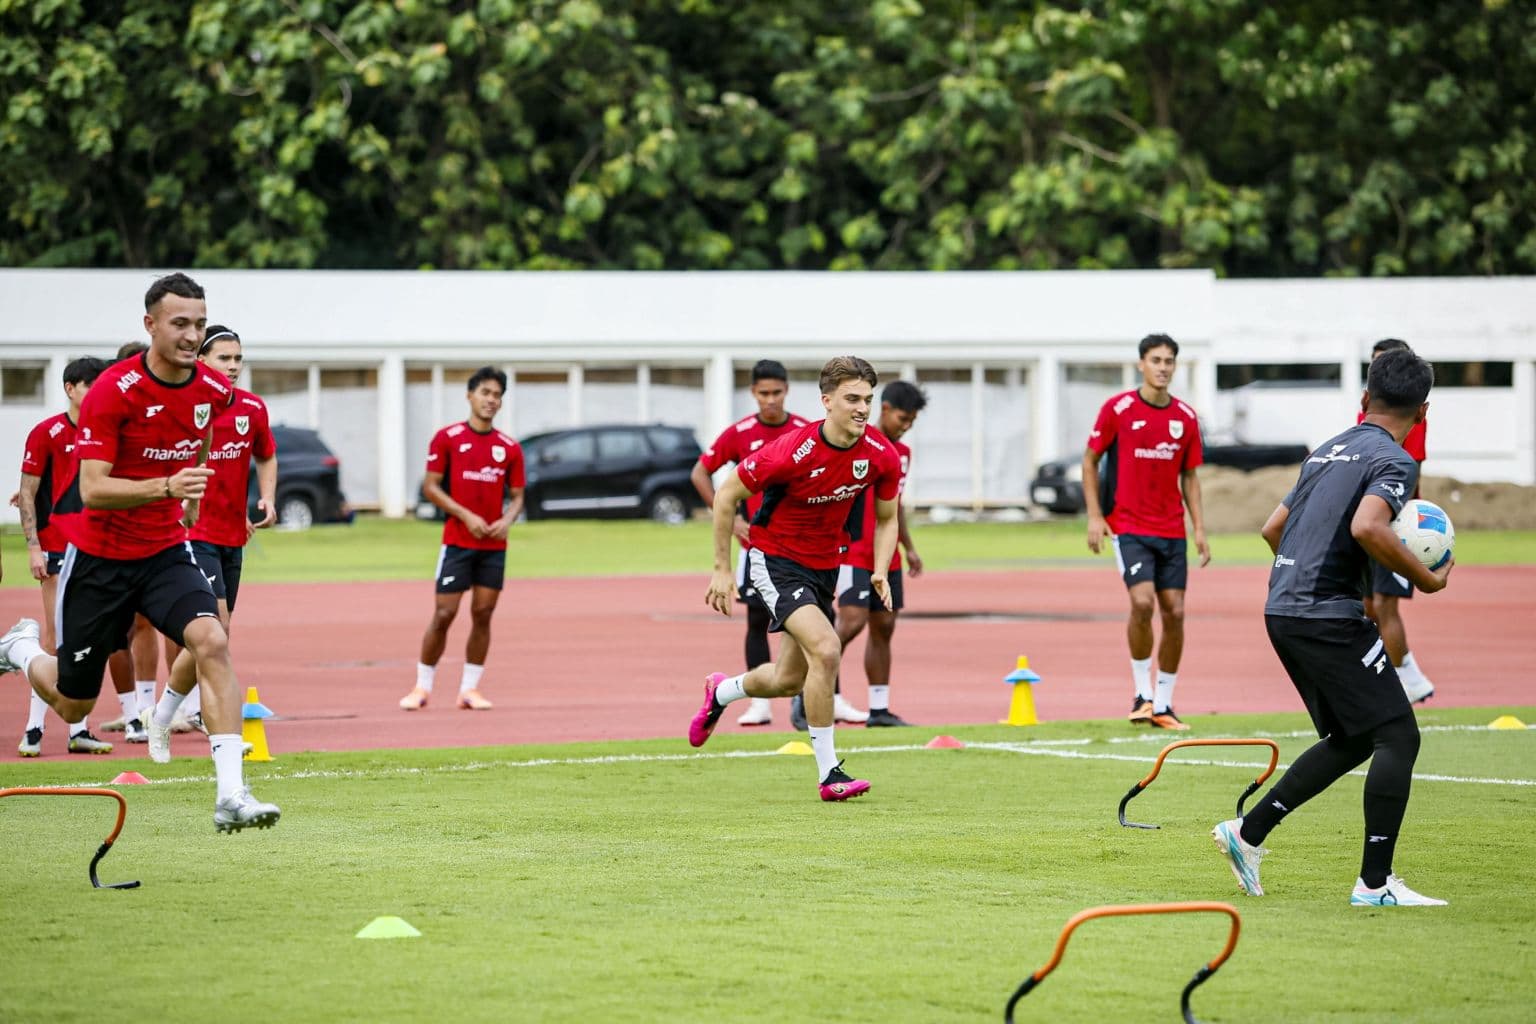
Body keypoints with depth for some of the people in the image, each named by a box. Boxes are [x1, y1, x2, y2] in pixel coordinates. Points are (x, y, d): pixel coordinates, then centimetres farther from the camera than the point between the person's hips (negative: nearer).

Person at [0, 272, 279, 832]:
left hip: (166, 551, 3)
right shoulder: (112, 392, -21)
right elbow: (92, 490, -27)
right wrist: (165, 486, -39)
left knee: (211, 641, -26)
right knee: (73, 704, 9)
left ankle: (231, 795, -27)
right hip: (100, 556, -3)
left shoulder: (214, 390, -5)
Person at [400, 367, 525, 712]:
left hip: (494, 545, 3)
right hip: (457, 541, -3)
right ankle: (422, 687, 6)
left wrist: (507, 521, -9)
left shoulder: (510, 448, 7)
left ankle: (469, 689, 9)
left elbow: (516, 495, 12)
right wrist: (467, 516, -14)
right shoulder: (447, 438, -2)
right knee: (444, 614, -5)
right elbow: (430, 487, -4)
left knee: (483, 615, 2)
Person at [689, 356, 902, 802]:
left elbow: (886, 519, 7)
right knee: (826, 648, -26)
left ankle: (721, 691, 49)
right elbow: (726, 495, -14)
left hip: (825, 565, 6)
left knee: (788, 681, 15)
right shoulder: (791, 452, -27)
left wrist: (880, 572, -10)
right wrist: (722, 570, -11)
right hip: (775, 559, -6)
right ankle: (828, 773, -17)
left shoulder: (882, 455, -12)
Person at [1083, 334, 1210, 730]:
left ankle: (1163, 704, 10)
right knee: (1142, 602, -20)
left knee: (1174, 612, 0)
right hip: (1129, 527, -4)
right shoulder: (1118, 409, -4)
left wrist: (1199, 529, 6)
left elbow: (1189, 476, 14)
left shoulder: (1185, 417, 7)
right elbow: (1090, 460, 3)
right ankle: (1142, 694, -5)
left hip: (1173, 531, 4)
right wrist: (1094, 515, -5)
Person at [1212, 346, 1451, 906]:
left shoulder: (1328, 451, 19)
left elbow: (1273, 528, 25)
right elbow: (1366, 526, -26)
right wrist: (1427, 580, -14)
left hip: (1282, 612, 9)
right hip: (1330, 617, -9)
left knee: (1351, 740, 18)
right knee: (1397, 736, -4)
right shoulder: (1395, 460, -7)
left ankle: (1247, 833, 15)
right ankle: (1375, 882, -7)